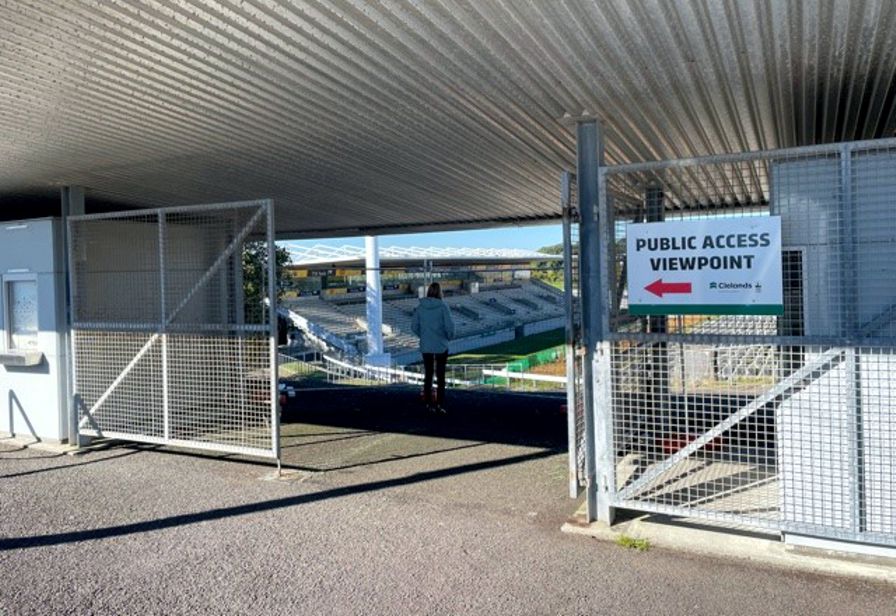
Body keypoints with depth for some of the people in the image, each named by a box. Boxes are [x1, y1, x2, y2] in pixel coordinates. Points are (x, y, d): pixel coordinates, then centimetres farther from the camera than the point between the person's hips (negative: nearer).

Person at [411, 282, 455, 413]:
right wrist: (449, 337, 4)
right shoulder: (443, 306, -13)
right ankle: (439, 405, 6)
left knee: (428, 375, 14)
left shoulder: (420, 307, -3)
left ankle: (429, 403, 18)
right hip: (441, 346, -3)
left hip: (425, 346, 3)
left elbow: (414, 326, 0)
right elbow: (450, 325, -15)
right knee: (440, 376, 8)